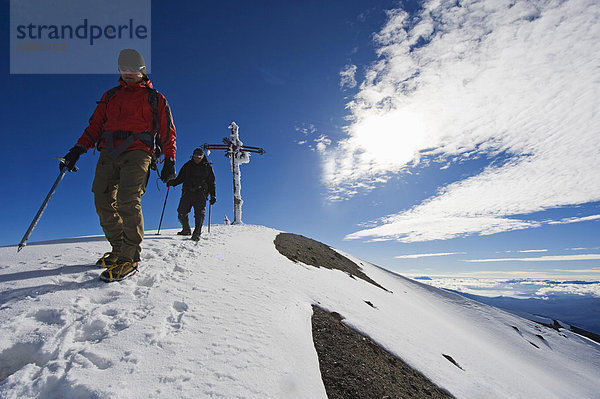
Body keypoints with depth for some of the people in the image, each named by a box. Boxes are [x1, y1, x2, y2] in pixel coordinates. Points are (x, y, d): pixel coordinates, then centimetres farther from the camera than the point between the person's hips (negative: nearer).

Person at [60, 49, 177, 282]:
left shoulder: (155, 99, 17)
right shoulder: (110, 96, 27)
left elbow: (167, 132, 10)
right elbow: (95, 125, 23)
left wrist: (170, 160, -2)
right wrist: (78, 149, 9)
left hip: (137, 152, -5)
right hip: (109, 152, 5)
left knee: (128, 200, -20)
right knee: (103, 202, -4)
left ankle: (129, 258, -16)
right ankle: (118, 248, 11)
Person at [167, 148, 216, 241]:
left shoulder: (207, 167, 11)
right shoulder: (187, 165, 16)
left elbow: (211, 183, 12)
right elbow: (180, 178, 19)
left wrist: (213, 195, 2)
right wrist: (172, 182, -2)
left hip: (200, 194, -2)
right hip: (187, 192, 3)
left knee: (199, 214, -15)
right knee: (181, 214, -2)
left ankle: (197, 233, -13)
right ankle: (187, 230, 19)